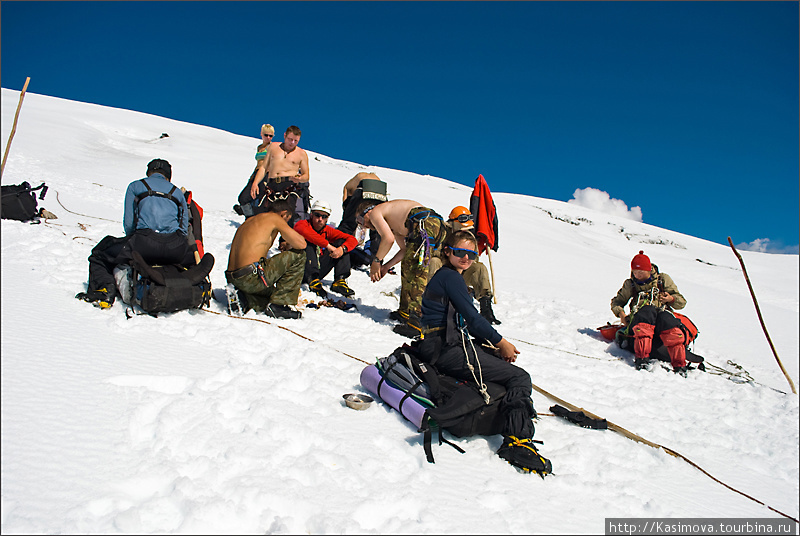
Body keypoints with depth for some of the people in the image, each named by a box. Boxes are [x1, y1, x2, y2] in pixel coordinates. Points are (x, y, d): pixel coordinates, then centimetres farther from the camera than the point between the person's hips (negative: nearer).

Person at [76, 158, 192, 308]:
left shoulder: (135, 186, 20)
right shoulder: (177, 192, 28)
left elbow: (128, 224, 13)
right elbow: (185, 230, 20)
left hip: (145, 242, -2)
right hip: (175, 249, 2)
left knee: (99, 255, 19)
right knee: (194, 256, 35)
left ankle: (104, 290, -2)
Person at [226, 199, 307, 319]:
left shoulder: (249, 221, 26)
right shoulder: (274, 217, 0)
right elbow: (301, 244, -5)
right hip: (251, 279, -9)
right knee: (299, 255, 3)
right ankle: (278, 305, -1)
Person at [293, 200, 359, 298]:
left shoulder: (328, 230, 4)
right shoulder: (302, 224, -8)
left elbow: (353, 239, -3)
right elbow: (304, 231, -35)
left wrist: (342, 248, -26)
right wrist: (327, 245, -35)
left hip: (318, 269, 5)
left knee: (341, 242, -4)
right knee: (308, 242, -27)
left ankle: (339, 281, -19)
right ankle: (313, 280, -36)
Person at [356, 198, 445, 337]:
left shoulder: (375, 212, 10)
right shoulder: (392, 220, 35)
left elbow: (388, 238, -8)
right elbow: (405, 249, 29)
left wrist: (376, 261, 5)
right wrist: (386, 266, 26)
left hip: (425, 224, -10)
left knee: (414, 274, -10)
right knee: (407, 267, 20)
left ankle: (418, 323, -16)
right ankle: (405, 312, 27)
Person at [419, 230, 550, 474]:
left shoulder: (444, 276, 21)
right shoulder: (451, 277, -10)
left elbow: (466, 321, 21)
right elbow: (473, 317, -13)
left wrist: (497, 343, 11)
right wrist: (500, 341, 0)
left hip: (443, 346, 11)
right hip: (448, 351, -11)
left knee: (504, 360, 25)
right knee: (519, 377, -13)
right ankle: (516, 440, -25)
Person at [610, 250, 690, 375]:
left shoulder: (663, 279, 16)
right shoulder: (630, 284, 20)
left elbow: (682, 302, 16)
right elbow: (616, 301, 24)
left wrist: (671, 299, -7)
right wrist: (621, 313, 2)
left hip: (662, 313, 0)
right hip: (640, 317, 0)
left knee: (666, 319, -38)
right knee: (648, 310, -37)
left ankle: (679, 365, -38)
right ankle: (641, 357, -48)